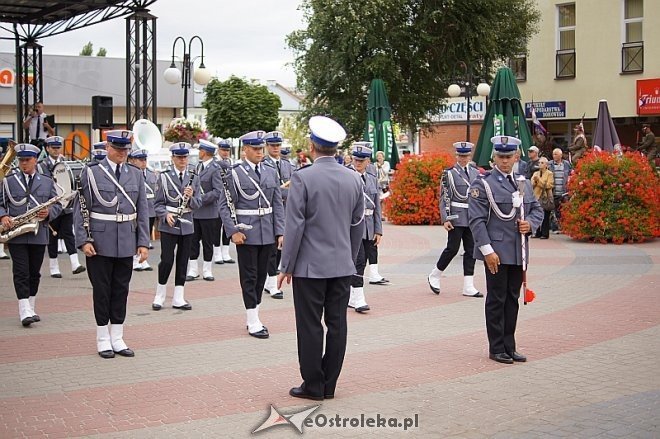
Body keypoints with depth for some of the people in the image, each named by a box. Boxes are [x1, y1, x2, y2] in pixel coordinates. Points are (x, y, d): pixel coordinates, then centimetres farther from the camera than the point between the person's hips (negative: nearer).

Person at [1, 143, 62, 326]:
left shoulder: (47, 182, 9)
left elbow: (57, 205, 8)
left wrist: (48, 212, -13)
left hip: (38, 235, 2)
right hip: (16, 235, -2)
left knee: (34, 273, 8)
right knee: (21, 272, -7)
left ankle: (30, 309, 20)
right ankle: (25, 312, -11)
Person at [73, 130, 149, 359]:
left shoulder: (136, 174, 7)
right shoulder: (91, 172, -3)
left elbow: (142, 211, 8)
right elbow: (80, 209, -4)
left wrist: (143, 242, 2)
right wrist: (83, 240, -11)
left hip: (126, 243, 3)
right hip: (100, 242, -3)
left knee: (121, 289, 8)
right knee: (102, 290, 4)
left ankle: (117, 339, 17)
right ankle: (103, 340, 14)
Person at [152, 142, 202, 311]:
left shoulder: (193, 178, 6)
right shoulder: (165, 177, 0)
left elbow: (198, 204, 3)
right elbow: (158, 203, 0)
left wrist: (191, 197, -17)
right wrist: (166, 215, -17)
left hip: (187, 225, 3)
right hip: (168, 225, -3)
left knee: (183, 261, 6)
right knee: (167, 260, -7)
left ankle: (178, 299, 13)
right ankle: (159, 296, 10)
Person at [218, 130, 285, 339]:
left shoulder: (271, 172, 8)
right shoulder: (234, 173, -5)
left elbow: (278, 204, 8)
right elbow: (225, 205, -6)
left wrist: (280, 232, 2)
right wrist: (233, 231, -14)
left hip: (267, 233, 4)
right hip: (246, 233, -4)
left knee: (261, 275, 11)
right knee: (249, 276, 0)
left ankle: (255, 317, 22)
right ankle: (253, 322, 5)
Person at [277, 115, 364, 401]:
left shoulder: (302, 178, -13)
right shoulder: (353, 179, 3)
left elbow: (295, 227, -13)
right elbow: (358, 225, 10)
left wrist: (286, 267, -5)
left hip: (310, 266, -5)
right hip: (342, 265, 5)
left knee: (310, 326, 3)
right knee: (337, 324, 9)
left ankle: (313, 386, 9)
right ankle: (329, 384, 16)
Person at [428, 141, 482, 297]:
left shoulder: (475, 173, 12)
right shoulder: (449, 173, -3)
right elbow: (444, 198, -6)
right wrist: (445, 219, -13)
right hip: (456, 217, -5)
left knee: (471, 251, 4)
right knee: (452, 248, -4)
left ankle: (468, 287, 7)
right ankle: (434, 276, 16)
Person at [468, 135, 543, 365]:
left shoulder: (524, 183, 13)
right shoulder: (483, 184, -6)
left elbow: (537, 209, 20)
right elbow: (477, 220, -11)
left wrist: (531, 224, -3)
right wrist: (487, 251, -17)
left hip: (519, 253, 6)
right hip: (496, 252, -6)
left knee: (513, 299, 11)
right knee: (496, 300, 1)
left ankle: (509, 346, 20)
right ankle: (497, 348, 9)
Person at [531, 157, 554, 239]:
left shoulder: (549, 174, 1)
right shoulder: (536, 173, 18)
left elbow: (549, 185, -11)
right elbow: (532, 184, 11)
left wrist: (539, 180, -13)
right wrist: (534, 181, -10)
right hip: (537, 197, 5)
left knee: (545, 217, -5)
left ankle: (545, 234, -1)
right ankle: (538, 233, 10)